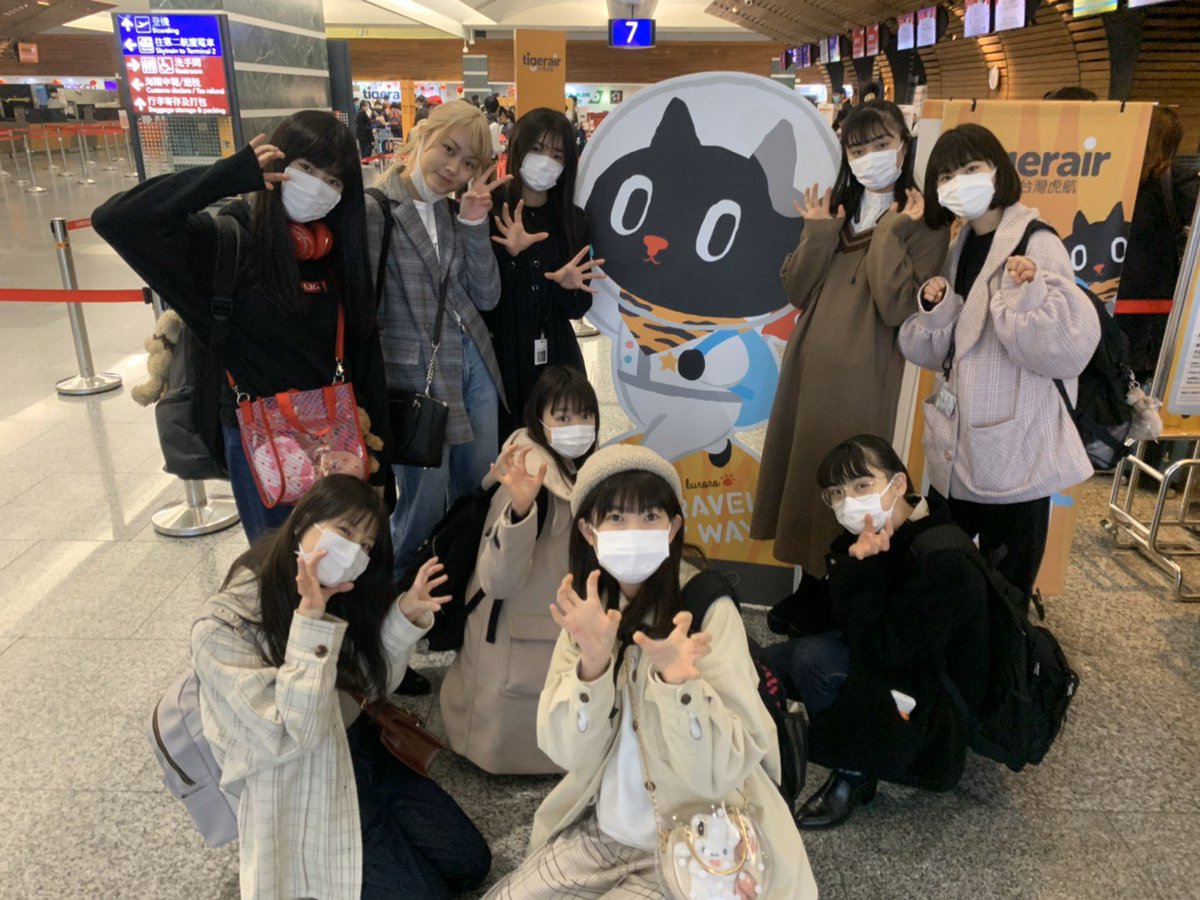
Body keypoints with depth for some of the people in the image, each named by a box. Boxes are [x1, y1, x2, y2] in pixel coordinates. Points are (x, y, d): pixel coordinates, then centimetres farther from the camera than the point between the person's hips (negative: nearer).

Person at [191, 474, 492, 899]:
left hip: (364, 752, 6)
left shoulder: (332, 595, -3)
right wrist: (309, 622, -35)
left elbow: (373, 684, 3)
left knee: (471, 863, 3)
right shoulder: (222, 628, -23)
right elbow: (295, 737, -26)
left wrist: (405, 616, -15)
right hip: (303, 791, -6)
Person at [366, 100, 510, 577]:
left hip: (473, 364, 7)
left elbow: (486, 297, 2)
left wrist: (473, 224, -7)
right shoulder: (375, 211, -12)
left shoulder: (453, 212, 10)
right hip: (417, 376, -7)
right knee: (425, 507, 5)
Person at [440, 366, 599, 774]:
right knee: (506, 747, 6)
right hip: (520, 650, -8)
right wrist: (519, 509, -48)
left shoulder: (578, 472, 3)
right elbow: (497, 580, -35)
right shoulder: (533, 480, -26)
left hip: (558, 640, 9)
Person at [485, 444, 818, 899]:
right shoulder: (588, 606, -5)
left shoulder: (710, 609, -19)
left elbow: (723, 770, -22)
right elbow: (567, 752, -11)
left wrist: (676, 681, -39)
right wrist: (592, 664, -29)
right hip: (601, 831, 5)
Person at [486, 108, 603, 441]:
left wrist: (568, 286, -14)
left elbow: (578, 308, 7)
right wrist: (507, 255, -24)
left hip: (556, 361, 4)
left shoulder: (572, 221, 7)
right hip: (499, 360, -3)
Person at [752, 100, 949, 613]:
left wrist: (891, 233, -19)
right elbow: (796, 291, 4)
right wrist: (818, 234, -6)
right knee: (805, 471, 13)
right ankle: (811, 584, 30)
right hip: (810, 366, 6)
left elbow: (898, 308, -19)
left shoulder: (923, 221, -6)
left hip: (864, 377, -6)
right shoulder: (837, 209, 12)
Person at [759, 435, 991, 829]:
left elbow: (881, 648, -30)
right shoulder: (871, 533, -6)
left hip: (932, 701, -8)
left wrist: (861, 567, -31)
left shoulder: (942, 561, -29)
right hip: (888, 662, 8)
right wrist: (854, 561, -23)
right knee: (768, 664, -1)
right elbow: (828, 610, -5)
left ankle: (854, 774, -6)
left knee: (814, 660, -28)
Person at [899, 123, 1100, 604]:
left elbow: (1070, 351, -21)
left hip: (1015, 454, -7)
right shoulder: (958, 248, 9)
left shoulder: (1036, 245, -12)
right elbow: (932, 354, 7)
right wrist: (934, 308, -10)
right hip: (957, 451, 7)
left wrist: (1027, 293, -32)